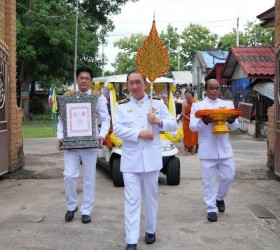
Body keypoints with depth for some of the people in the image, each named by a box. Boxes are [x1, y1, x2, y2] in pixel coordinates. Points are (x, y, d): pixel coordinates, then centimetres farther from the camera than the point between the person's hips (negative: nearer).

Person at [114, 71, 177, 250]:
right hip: (130, 159, -1)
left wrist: (159, 122, -14)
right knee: (131, 200, -2)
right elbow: (117, 129, -7)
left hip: (151, 158, 1)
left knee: (151, 197, 13)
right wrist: (140, 133, -16)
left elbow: (173, 125, 6)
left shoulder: (157, 103, 6)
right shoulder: (122, 106, 4)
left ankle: (150, 230, 32)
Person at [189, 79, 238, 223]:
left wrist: (231, 121, -17)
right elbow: (192, 126, -5)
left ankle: (220, 197, 34)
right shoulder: (197, 105, 2)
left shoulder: (228, 104, 9)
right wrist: (204, 121, -25)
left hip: (224, 148, 3)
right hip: (207, 150, -3)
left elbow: (234, 127, 7)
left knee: (228, 176, 7)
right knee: (209, 181, 2)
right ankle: (211, 208, 13)